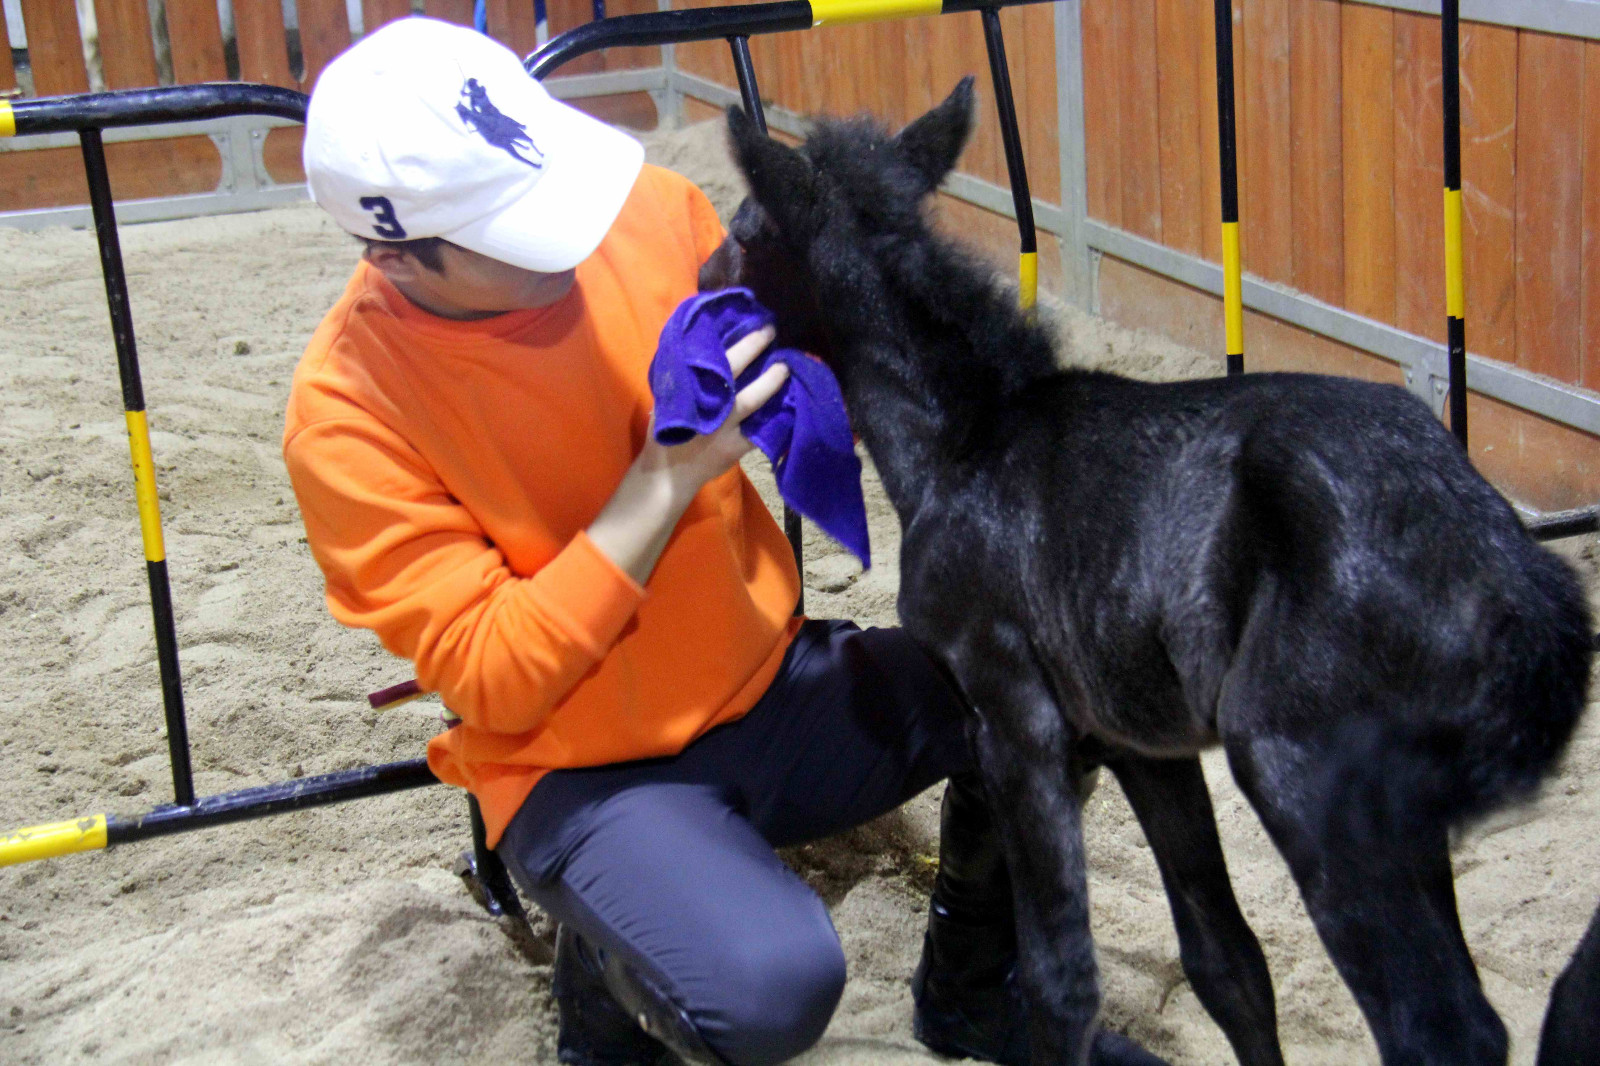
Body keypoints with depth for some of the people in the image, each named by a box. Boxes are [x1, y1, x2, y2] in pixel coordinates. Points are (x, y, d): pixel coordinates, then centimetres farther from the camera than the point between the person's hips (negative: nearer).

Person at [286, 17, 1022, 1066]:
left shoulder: (650, 212, -10)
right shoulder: (348, 414, -20)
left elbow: (784, 381, 8)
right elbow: (492, 680, -20)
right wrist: (666, 477, -28)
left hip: (771, 683, 5)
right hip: (583, 771, -5)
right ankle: (607, 976, 6)